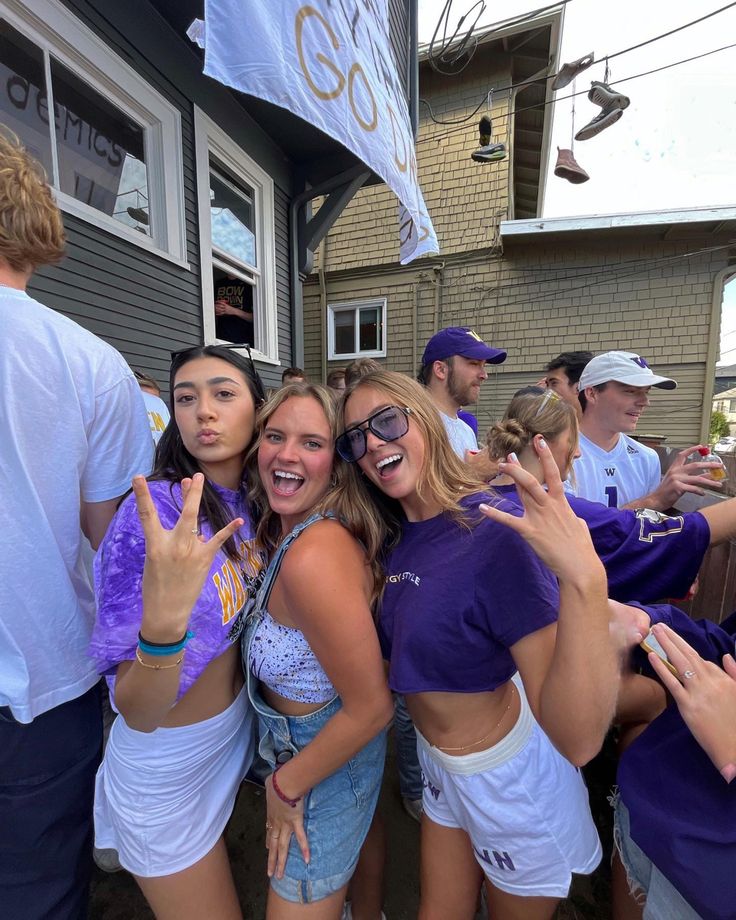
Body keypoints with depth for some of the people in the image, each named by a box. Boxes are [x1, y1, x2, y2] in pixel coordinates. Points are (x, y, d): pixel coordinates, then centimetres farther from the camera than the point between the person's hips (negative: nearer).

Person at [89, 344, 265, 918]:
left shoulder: (252, 500, -10)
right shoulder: (156, 512, -29)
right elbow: (138, 714, -30)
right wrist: (163, 620, -48)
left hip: (238, 731, 4)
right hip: (169, 768, -4)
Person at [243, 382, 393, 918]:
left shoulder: (312, 556, -36)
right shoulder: (287, 531, -9)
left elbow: (372, 707, -29)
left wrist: (285, 787, -14)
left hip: (330, 761, -8)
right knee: (355, 828, 35)